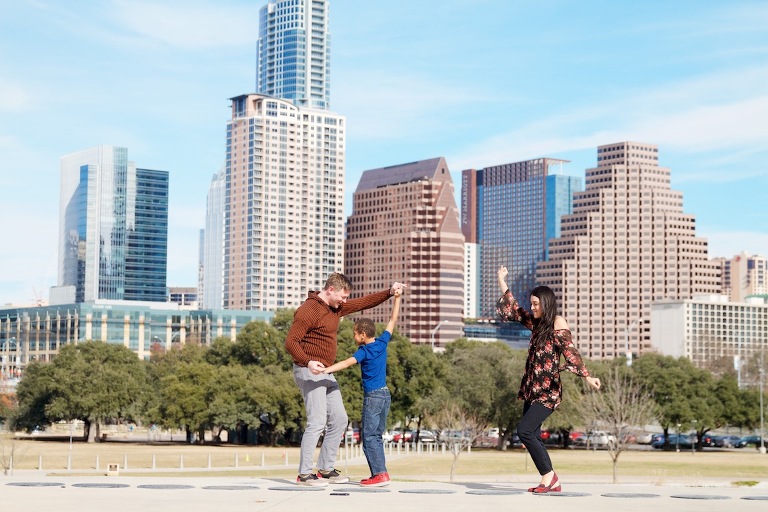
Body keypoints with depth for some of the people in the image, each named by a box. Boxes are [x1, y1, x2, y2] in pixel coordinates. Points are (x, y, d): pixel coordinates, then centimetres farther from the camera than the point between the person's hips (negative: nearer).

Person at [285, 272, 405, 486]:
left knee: (339, 420, 10)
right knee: (317, 422, -14)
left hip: (326, 373, 10)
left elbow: (363, 303, 23)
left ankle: (325, 469, 17)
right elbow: (290, 341, -20)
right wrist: (308, 362, -35)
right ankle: (304, 474, -9)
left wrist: (389, 293, 12)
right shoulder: (308, 310, -16)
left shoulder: (336, 308, 12)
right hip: (309, 372, -10)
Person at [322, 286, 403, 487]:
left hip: (372, 396, -8)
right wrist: (396, 298, 15)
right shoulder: (382, 343, 6)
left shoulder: (364, 351, -11)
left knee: (369, 436, -5)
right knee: (376, 436, 12)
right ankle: (379, 473, 9)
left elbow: (347, 363, -26)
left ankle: (380, 473, -13)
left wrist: (325, 370, -35)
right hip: (386, 394, 8)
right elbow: (392, 321, 13)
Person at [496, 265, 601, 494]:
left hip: (548, 391, -8)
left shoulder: (558, 323, -10)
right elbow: (513, 310, 25)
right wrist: (502, 282, 26)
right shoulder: (537, 322, 13)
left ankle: (549, 475, -10)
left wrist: (587, 376, -32)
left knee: (524, 430, -18)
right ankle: (552, 483, 10)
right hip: (532, 389, 8)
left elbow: (570, 351, -20)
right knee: (532, 436, 5)